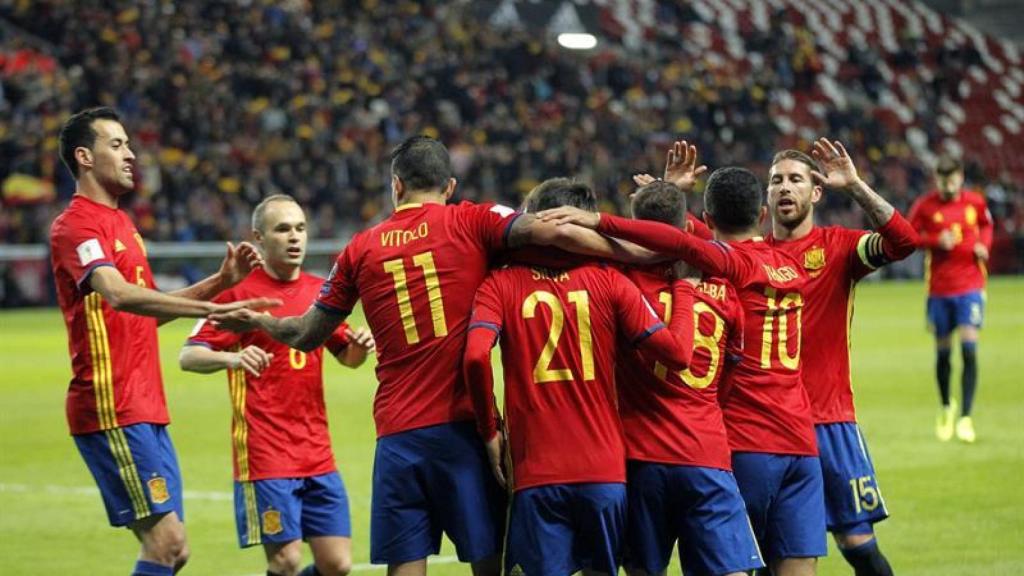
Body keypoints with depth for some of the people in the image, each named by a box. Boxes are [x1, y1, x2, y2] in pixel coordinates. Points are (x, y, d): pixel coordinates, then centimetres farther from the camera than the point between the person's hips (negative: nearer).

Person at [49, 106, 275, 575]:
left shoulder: (121, 224, 20)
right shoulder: (76, 226, -11)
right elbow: (120, 296, -28)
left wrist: (219, 282, 17)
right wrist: (209, 308, -38)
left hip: (146, 409, 10)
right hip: (113, 410, -10)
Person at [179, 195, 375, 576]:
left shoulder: (319, 290, 11)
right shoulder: (240, 290, -4)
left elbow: (348, 357, 23)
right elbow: (188, 356, -9)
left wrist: (360, 346, -1)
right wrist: (232, 358, -30)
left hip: (317, 454, 5)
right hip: (265, 455, -5)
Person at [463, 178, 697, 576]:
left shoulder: (501, 285, 1)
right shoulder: (608, 281, 3)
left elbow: (475, 357, -15)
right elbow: (676, 352, -1)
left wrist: (489, 432, -1)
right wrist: (682, 285, 15)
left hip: (535, 473, -2)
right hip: (605, 472, 2)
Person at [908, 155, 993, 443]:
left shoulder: (975, 202, 1)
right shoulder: (925, 206, -4)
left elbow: (986, 225, 20)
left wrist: (984, 244, -1)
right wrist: (936, 241, -16)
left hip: (970, 286, 0)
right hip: (939, 288, 0)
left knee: (969, 348, -14)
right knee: (943, 352, 8)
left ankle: (966, 418, -11)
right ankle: (946, 407, 34)